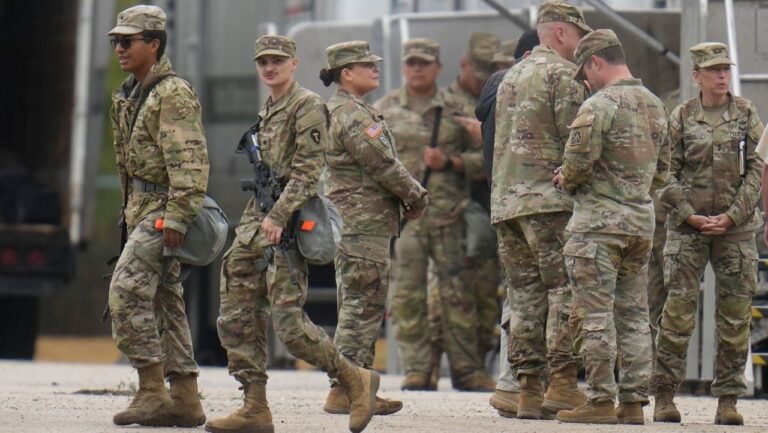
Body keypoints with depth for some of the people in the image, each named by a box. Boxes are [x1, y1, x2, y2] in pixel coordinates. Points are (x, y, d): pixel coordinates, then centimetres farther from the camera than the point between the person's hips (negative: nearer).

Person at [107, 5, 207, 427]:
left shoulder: (173, 94, -13)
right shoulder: (129, 95, 16)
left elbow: (189, 163, -21)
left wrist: (175, 218, -26)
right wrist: (129, 212, 21)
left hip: (163, 208, -10)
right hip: (142, 206, 10)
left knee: (128, 289, -16)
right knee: (164, 300, 9)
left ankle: (152, 391, -14)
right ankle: (185, 400, 11)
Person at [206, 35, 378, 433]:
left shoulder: (308, 106, -7)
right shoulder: (267, 112, 20)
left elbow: (306, 171, -15)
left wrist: (278, 217, -22)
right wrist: (257, 219, 19)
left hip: (287, 222, -9)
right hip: (256, 221, 9)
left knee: (287, 319, -13)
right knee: (235, 318, 3)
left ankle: (356, 381, 1)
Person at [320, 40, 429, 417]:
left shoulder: (339, 111, 19)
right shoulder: (353, 115, -15)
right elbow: (383, 165, -17)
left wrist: (408, 196, 10)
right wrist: (416, 198, -4)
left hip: (350, 224, 11)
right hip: (363, 224, -11)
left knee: (361, 308, 13)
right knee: (362, 306, -9)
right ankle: (346, 390, -10)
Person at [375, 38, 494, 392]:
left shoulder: (456, 110, 10)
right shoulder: (384, 110, 11)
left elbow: (480, 159, 9)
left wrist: (449, 162, -9)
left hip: (447, 213, 0)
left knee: (457, 293, -1)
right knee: (407, 295, -2)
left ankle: (466, 370, 4)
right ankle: (416, 369, 3)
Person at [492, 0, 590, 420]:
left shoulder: (511, 77, 22)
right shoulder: (562, 74, -5)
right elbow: (574, 139, -12)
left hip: (504, 200, 8)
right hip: (548, 198, -8)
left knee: (524, 295, 7)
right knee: (566, 290, -7)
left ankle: (528, 391, 4)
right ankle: (562, 384, -13)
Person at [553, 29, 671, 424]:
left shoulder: (599, 105, -13)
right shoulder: (655, 106, 13)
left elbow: (579, 160, -20)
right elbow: (662, 170, 19)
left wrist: (566, 181, 0)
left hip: (599, 218, -7)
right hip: (642, 219, 7)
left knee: (595, 315, -4)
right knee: (634, 314, 10)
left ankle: (600, 401, -6)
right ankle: (633, 401, 11)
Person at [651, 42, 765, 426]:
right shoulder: (680, 117, 4)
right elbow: (668, 174, 3)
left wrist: (731, 217, -7)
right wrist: (691, 217, -8)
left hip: (736, 226, 1)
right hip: (687, 227, -1)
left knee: (735, 315, 0)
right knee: (679, 308, -7)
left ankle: (728, 401, 5)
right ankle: (664, 397, -3)